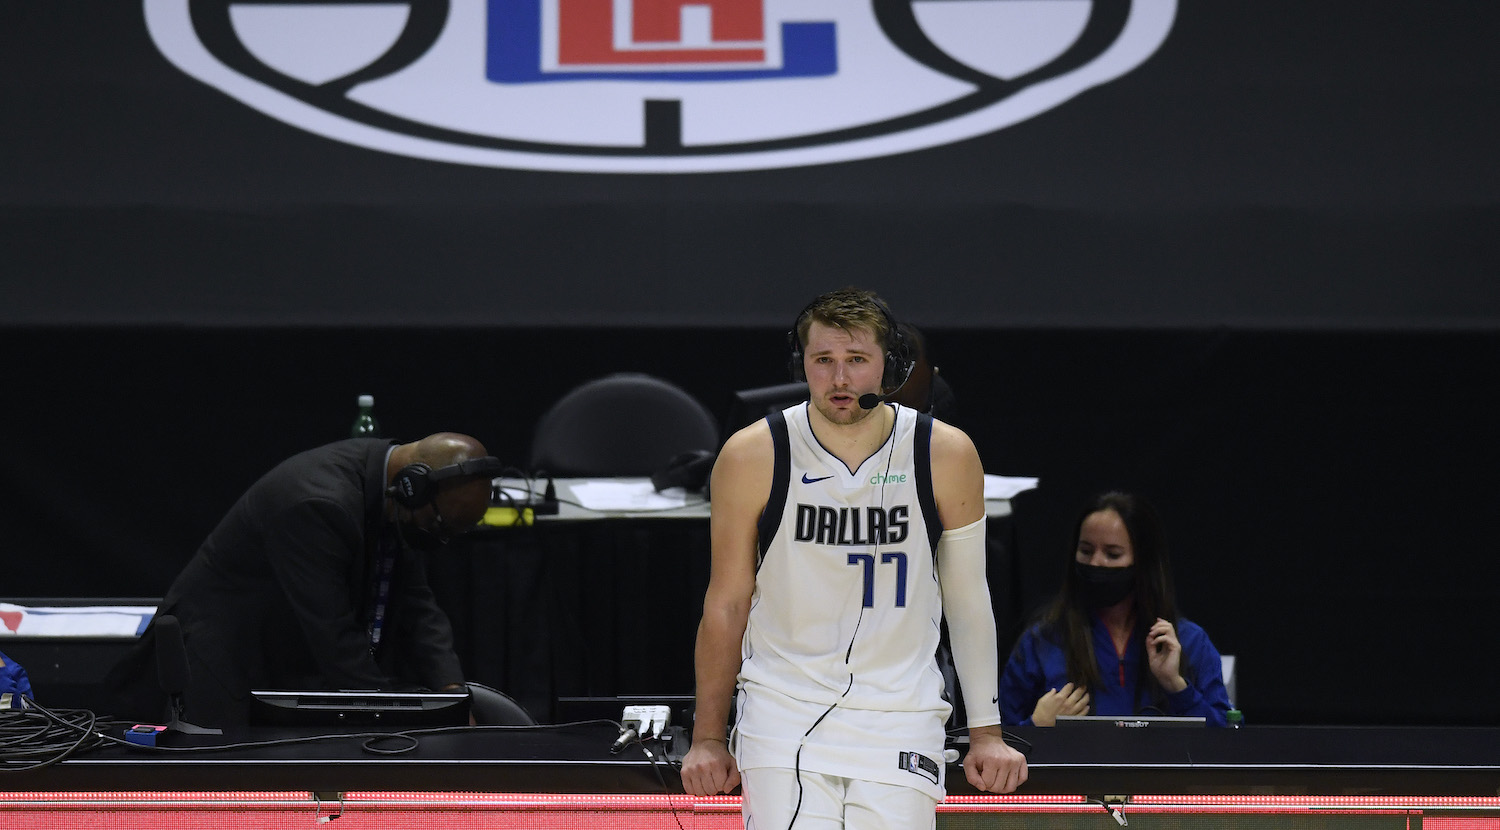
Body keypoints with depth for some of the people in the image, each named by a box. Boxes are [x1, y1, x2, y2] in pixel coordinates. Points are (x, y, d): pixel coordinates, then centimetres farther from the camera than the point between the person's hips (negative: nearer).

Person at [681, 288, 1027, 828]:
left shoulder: (947, 455, -3)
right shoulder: (751, 456, -6)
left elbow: (968, 599, 7)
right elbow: (726, 605, 4)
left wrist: (986, 732, 7)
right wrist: (708, 737, 5)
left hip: (901, 721, 1)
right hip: (782, 717, -1)